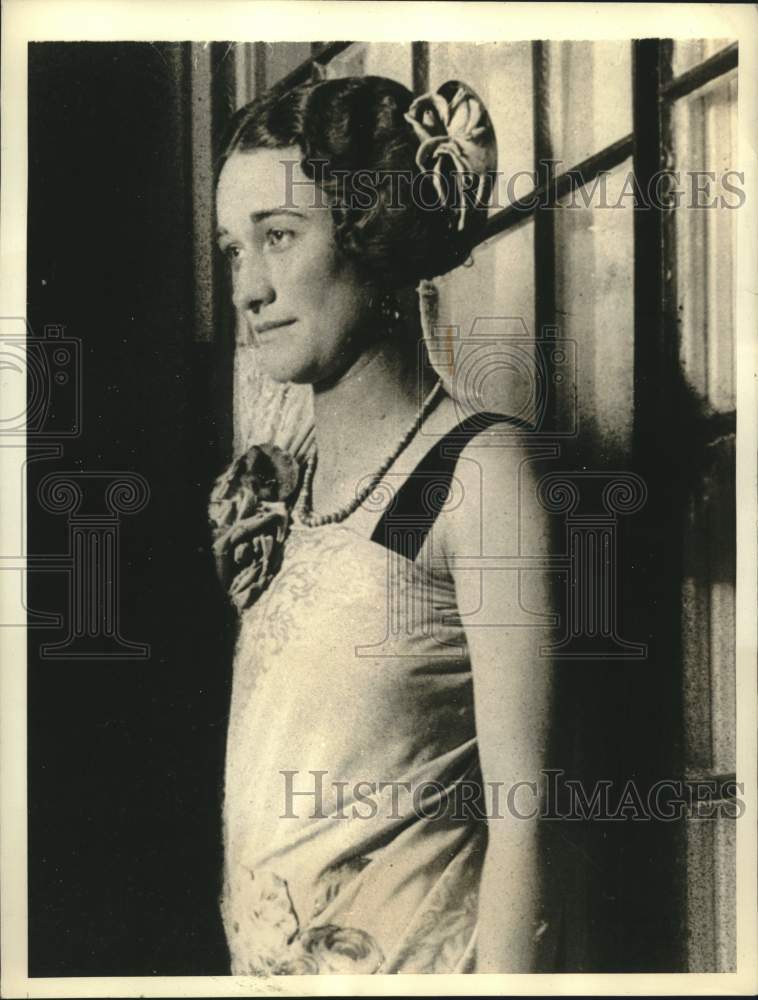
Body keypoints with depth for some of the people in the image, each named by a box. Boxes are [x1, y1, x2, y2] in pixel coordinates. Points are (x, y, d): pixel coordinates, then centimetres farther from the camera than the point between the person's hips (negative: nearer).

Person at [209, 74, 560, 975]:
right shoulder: (273, 482, 4)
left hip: (413, 949, -6)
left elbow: (519, 817, -18)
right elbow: (266, 773, 10)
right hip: (262, 953, 6)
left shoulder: (480, 468, -15)